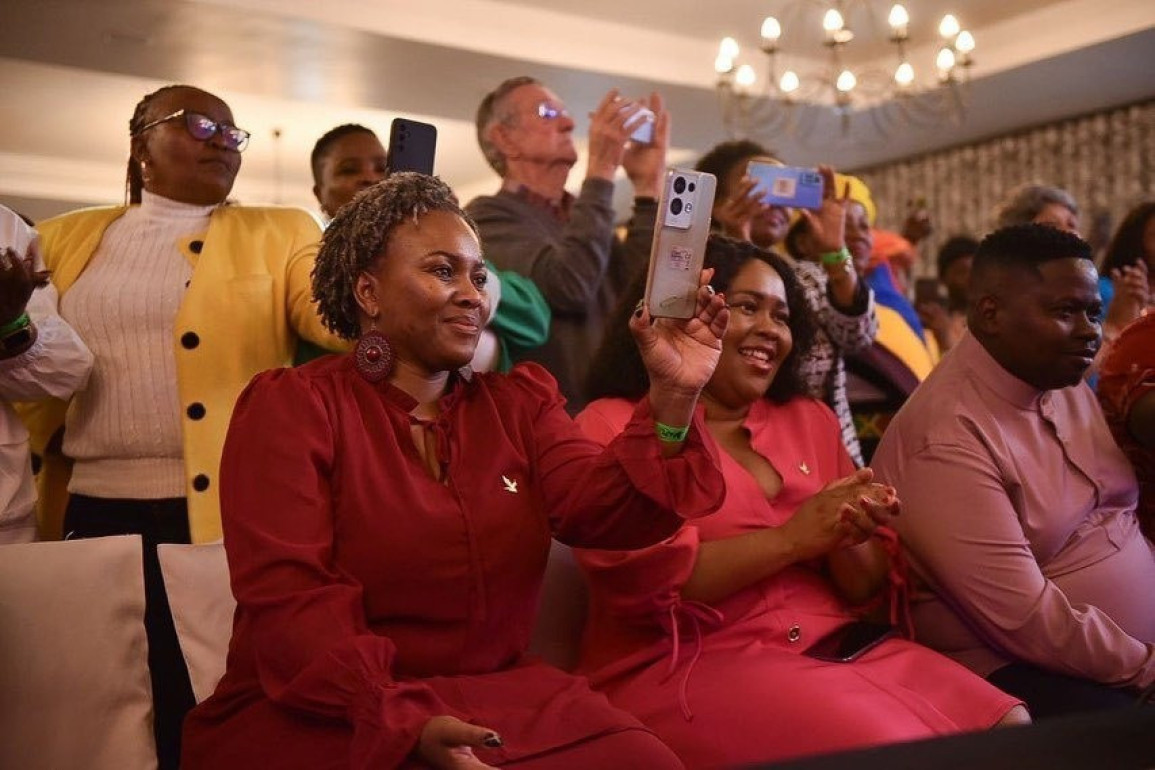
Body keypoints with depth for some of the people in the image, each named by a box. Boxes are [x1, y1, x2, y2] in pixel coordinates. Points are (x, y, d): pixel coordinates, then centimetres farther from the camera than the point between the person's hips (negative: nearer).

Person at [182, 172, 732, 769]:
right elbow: (288, 596, -15)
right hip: (322, 717, -4)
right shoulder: (290, 407, -3)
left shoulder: (519, 403, 11)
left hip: (497, 695, 5)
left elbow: (602, 511, -5)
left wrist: (672, 396, -21)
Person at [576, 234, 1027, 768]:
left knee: (1007, 727, -16)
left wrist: (848, 540, -9)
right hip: (688, 666, -5)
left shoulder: (808, 419, 15)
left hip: (832, 646, 6)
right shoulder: (613, 424, 0)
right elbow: (640, 578, -14)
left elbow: (867, 588, 14)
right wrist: (791, 539, -15)